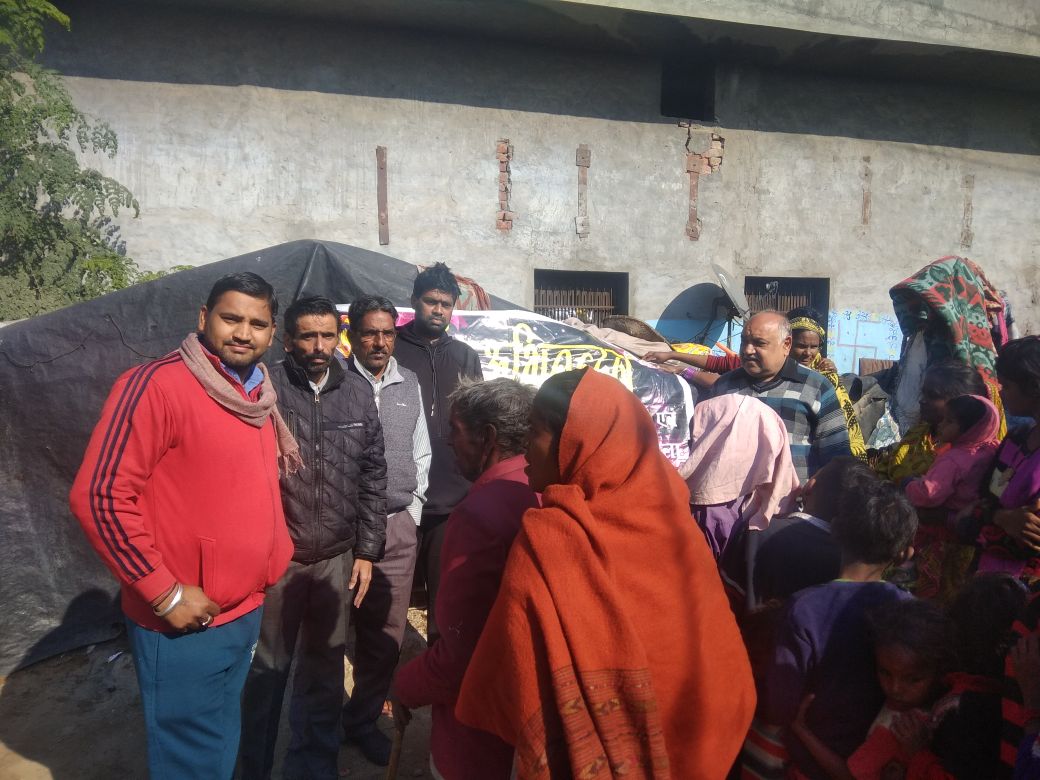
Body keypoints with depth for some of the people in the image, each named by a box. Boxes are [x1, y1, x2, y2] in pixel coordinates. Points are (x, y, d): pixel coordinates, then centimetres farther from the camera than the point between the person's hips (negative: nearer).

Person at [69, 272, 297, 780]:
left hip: (247, 614, 7)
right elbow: (99, 496, -20)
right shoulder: (157, 384, -18)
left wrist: (276, 555, 9)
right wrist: (165, 591, -19)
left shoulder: (259, 396, 7)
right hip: (183, 625, -7)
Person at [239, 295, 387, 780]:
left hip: (337, 558, 3)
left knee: (325, 666, 16)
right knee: (267, 667, 12)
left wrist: (366, 550, 5)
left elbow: (373, 476, 6)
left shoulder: (358, 393, 2)